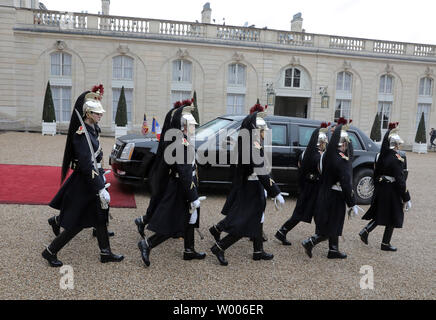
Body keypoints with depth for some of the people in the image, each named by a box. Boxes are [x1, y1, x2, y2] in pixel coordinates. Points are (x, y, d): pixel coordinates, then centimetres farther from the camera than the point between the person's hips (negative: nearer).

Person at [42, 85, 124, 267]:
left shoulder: (90, 130, 7)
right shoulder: (81, 134, -23)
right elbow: (87, 165, -27)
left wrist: (100, 176, 22)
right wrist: (101, 189, -27)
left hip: (92, 179, 10)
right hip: (85, 184, -10)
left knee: (100, 217, 16)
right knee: (77, 223, 3)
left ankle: (106, 254, 28)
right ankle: (51, 252, 21)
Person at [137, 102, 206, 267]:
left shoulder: (175, 141, 7)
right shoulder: (183, 145, -23)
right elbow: (185, 174, -26)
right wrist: (194, 198, -21)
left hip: (177, 188, 11)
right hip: (180, 191, -11)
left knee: (190, 219, 19)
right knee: (173, 225, -1)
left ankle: (189, 251, 31)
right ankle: (147, 243, 6)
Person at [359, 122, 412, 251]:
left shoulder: (379, 156, 3)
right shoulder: (397, 159, -18)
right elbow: (400, 180, -18)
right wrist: (406, 199, -11)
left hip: (380, 191, 7)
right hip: (392, 192, -7)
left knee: (380, 214, 21)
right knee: (392, 218, 8)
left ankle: (365, 231, 10)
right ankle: (385, 244, 17)